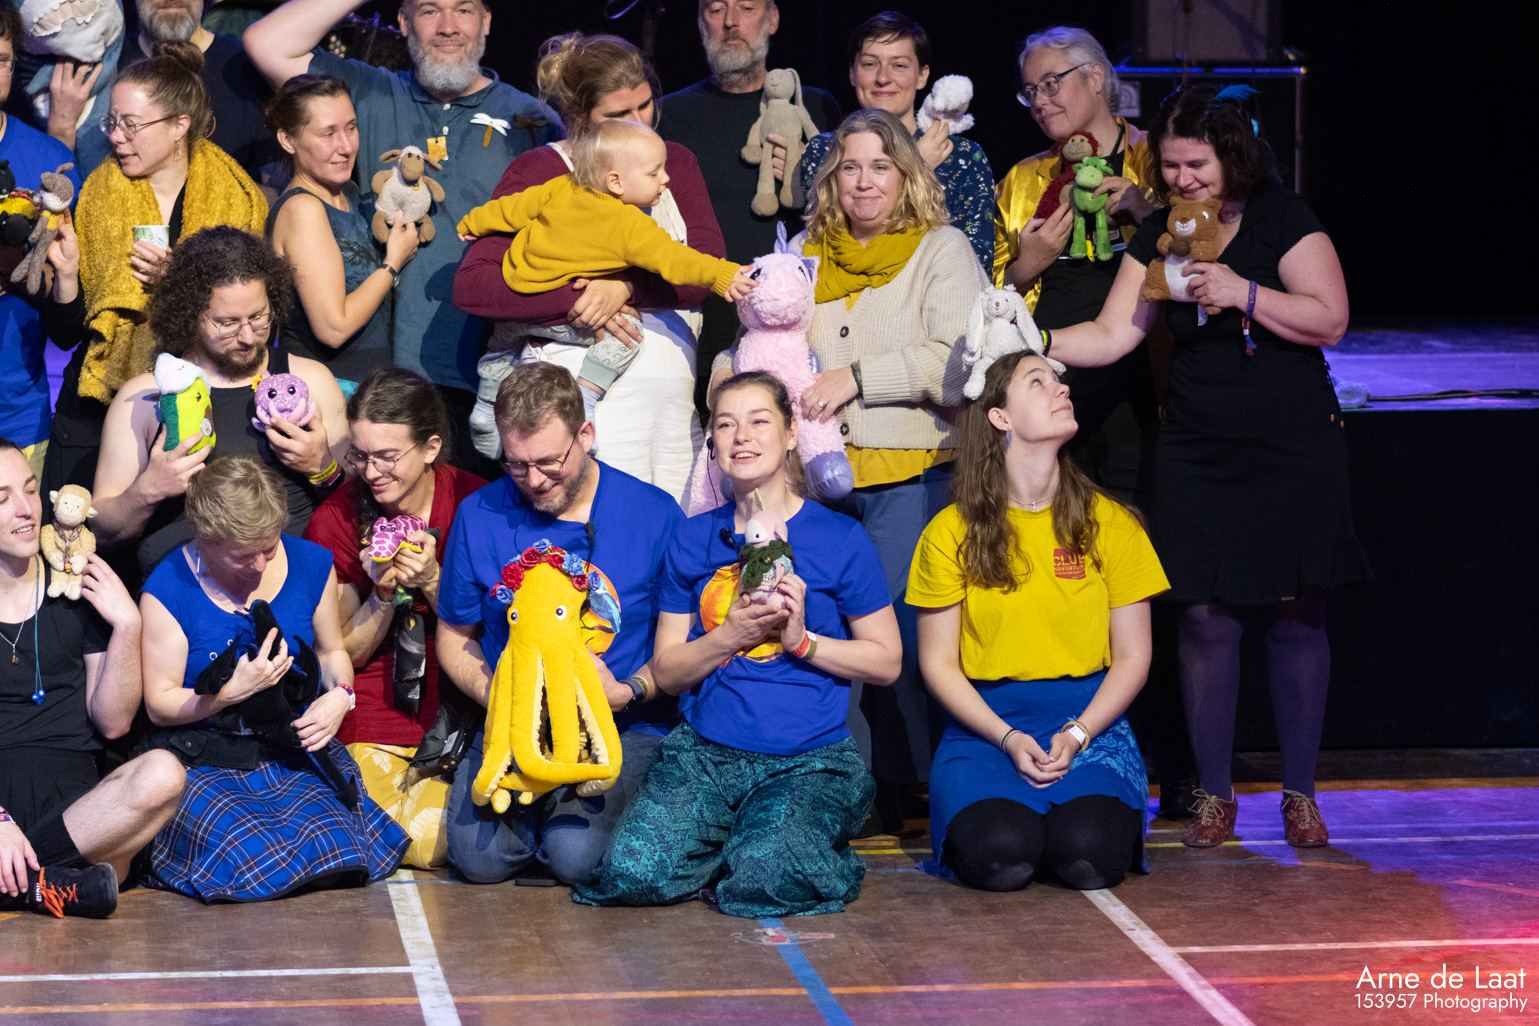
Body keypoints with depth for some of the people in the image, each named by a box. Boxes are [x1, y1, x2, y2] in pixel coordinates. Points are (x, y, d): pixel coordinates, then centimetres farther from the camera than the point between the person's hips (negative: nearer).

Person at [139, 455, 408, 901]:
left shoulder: (311, 564, 3)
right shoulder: (168, 590, -9)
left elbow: (332, 651, 20)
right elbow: (159, 705, -5)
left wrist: (339, 696, -3)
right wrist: (234, 691, -20)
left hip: (296, 753, 3)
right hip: (205, 762, -2)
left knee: (334, 846, -29)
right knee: (253, 864, -30)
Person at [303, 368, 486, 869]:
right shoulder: (335, 519, -4)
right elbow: (346, 655, 3)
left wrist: (431, 581, -16)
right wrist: (382, 595, -16)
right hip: (371, 729, -1)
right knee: (425, 842, -24)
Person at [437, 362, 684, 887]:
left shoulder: (655, 515, -3)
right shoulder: (479, 517, 3)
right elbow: (454, 638, 14)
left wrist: (626, 694, -15)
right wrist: (494, 694, -7)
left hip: (624, 728, -2)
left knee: (579, 856, -28)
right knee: (480, 857, -24)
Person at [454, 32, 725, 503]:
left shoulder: (675, 162, 17)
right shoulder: (538, 172, 4)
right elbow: (471, 285, -6)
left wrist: (626, 286, -14)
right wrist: (574, 305, -14)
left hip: (674, 395, 4)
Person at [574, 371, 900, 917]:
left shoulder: (841, 539, 2)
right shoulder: (693, 540, 11)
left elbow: (885, 661, 5)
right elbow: (667, 672, 11)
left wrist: (802, 641, -10)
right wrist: (729, 636, -8)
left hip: (810, 760, -3)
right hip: (705, 751, 3)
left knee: (759, 877, -32)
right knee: (632, 871, -22)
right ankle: (733, 836, 8)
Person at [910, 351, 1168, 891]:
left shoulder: (1111, 523, 5)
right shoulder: (950, 532, 1)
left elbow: (1133, 656, 5)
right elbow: (938, 662, 2)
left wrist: (1077, 735, -11)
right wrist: (1008, 739, -12)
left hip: (1091, 724, 1)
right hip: (985, 726, -1)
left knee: (1090, 858, -28)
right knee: (1001, 857, -30)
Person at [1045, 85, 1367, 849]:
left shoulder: (1282, 220, -5)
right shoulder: (1159, 234, 7)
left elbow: (1330, 321, -12)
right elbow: (1111, 336, 2)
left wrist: (1241, 292, -21)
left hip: (1294, 451, -3)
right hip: (1197, 452, 3)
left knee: (1295, 618, 1)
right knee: (1204, 618, -1)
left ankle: (1300, 792, 11)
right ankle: (1213, 793, 10)